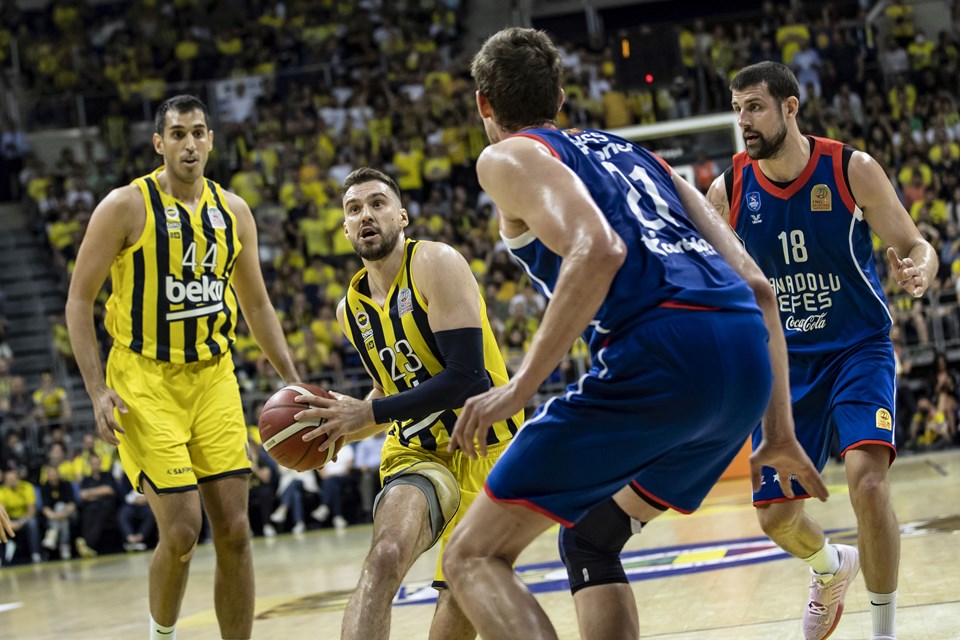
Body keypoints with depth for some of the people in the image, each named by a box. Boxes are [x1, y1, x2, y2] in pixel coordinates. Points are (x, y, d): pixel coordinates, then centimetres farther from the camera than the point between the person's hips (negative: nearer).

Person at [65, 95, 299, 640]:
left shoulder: (233, 211, 5)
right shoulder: (127, 207, -9)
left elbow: (256, 304, 15)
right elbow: (79, 300, -6)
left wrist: (293, 384, 8)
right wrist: (98, 391, -15)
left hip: (213, 377, 5)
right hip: (145, 381, -4)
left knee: (235, 529, 0)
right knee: (182, 530, -11)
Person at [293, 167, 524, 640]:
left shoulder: (436, 264, -14)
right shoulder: (351, 308, 6)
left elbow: (467, 378, -23)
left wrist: (369, 414, -23)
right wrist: (338, 430, 3)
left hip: (487, 449, -3)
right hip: (418, 453, 3)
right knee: (385, 555, -30)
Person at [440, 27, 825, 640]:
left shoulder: (508, 157, 11)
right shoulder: (635, 154, 32)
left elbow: (598, 250, -11)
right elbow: (757, 285, 25)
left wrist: (519, 388, -11)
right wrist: (781, 429, 28)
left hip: (658, 353, -7)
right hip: (746, 357, 7)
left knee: (474, 557, -4)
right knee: (593, 535, 33)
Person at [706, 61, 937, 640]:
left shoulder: (852, 169, -12)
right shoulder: (729, 191, -5)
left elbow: (915, 245, -8)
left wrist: (919, 270, -31)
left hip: (858, 351, -3)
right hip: (785, 363, 4)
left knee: (867, 480, -27)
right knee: (776, 516, 6)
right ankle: (833, 569, 43)